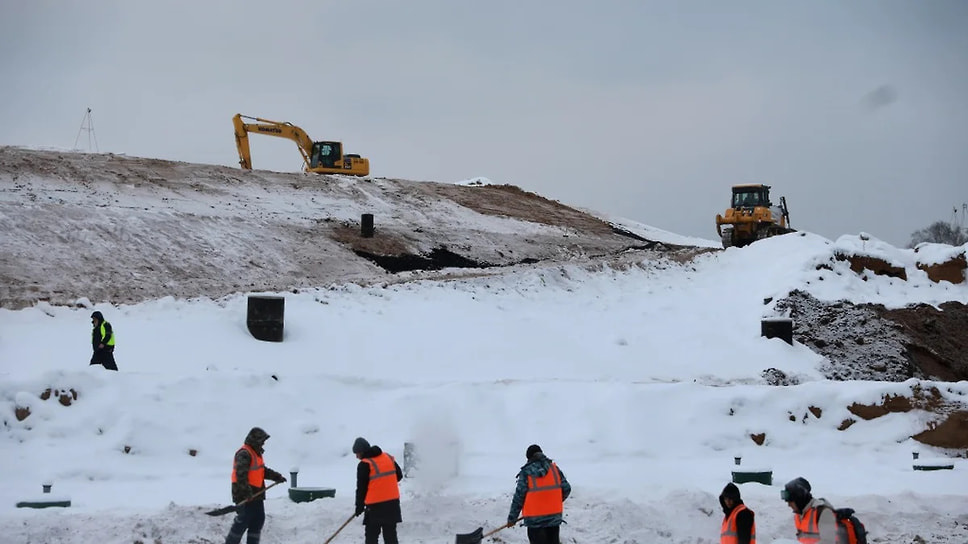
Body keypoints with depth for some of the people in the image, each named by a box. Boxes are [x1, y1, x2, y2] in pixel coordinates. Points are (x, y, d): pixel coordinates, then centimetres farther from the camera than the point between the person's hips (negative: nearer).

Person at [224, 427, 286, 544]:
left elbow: (263, 471, 28)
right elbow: (241, 474, -25)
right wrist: (247, 492, -31)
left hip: (256, 494, 10)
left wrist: (277, 477, 18)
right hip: (245, 496, -10)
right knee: (243, 521, -9)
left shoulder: (256, 453, 18)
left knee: (258, 520, 11)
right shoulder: (244, 454, -16)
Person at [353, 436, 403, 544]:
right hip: (393, 502, 6)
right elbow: (399, 475, 16)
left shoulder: (364, 465, -11)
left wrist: (359, 506, 3)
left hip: (375, 506, -6)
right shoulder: (389, 458, 8)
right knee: (390, 533, 12)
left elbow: (361, 488, -8)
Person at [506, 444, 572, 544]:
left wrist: (512, 518, 1)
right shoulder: (554, 468, 2)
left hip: (535, 520, -3)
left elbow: (519, 496, -7)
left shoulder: (526, 472, -8)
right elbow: (566, 488, 4)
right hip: (554, 517, 4)